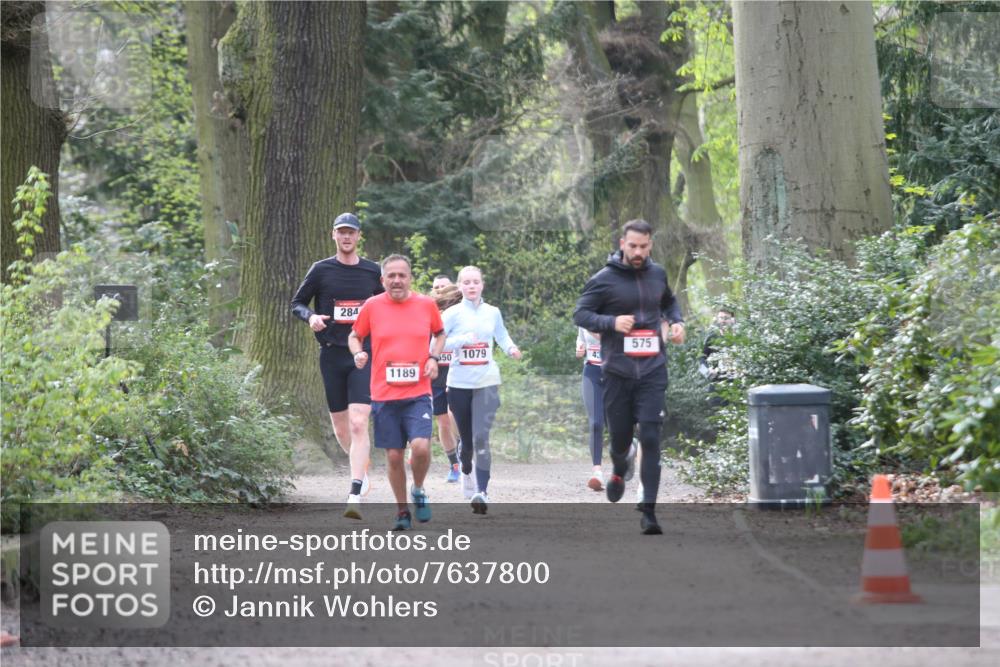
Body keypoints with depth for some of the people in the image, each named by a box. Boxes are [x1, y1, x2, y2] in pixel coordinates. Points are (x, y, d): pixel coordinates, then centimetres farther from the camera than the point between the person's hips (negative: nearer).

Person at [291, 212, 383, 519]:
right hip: (332, 353, 2)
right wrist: (310, 316, -9)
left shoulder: (374, 272, 6)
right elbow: (297, 303, 11)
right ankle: (361, 470, 38)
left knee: (359, 423, -15)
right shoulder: (321, 270, 4)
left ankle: (355, 496, -21)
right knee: (341, 428, 9)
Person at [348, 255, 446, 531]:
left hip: (418, 393, -1)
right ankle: (402, 511, 20)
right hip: (384, 394, 1)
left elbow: (440, 333, 20)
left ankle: (418, 491, 10)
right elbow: (355, 335, 14)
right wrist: (358, 353, -7)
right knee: (393, 456, 3)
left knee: (421, 446, -19)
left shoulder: (427, 304, 3)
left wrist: (434, 357, 3)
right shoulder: (372, 306, 1)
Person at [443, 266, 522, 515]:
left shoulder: (493, 313, 6)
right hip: (459, 384, 0)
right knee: (466, 439, 12)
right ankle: (467, 473, 45)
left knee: (481, 438, -16)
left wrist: (511, 348, -1)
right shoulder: (453, 314, -1)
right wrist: (463, 340, -21)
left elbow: (502, 336, 20)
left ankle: (482, 492, -21)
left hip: (487, 383, 0)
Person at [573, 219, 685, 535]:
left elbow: (669, 302, 28)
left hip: (652, 370, 2)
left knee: (651, 437, -9)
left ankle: (649, 509, -10)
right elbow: (580, 313, -3)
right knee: (620, 435, 9)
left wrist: (676, 322, 7)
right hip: (617, 370, -2)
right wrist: (612, 322, -19)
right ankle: (619, 471, 47)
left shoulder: (657, 274, 9)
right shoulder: (604, 279, -5)